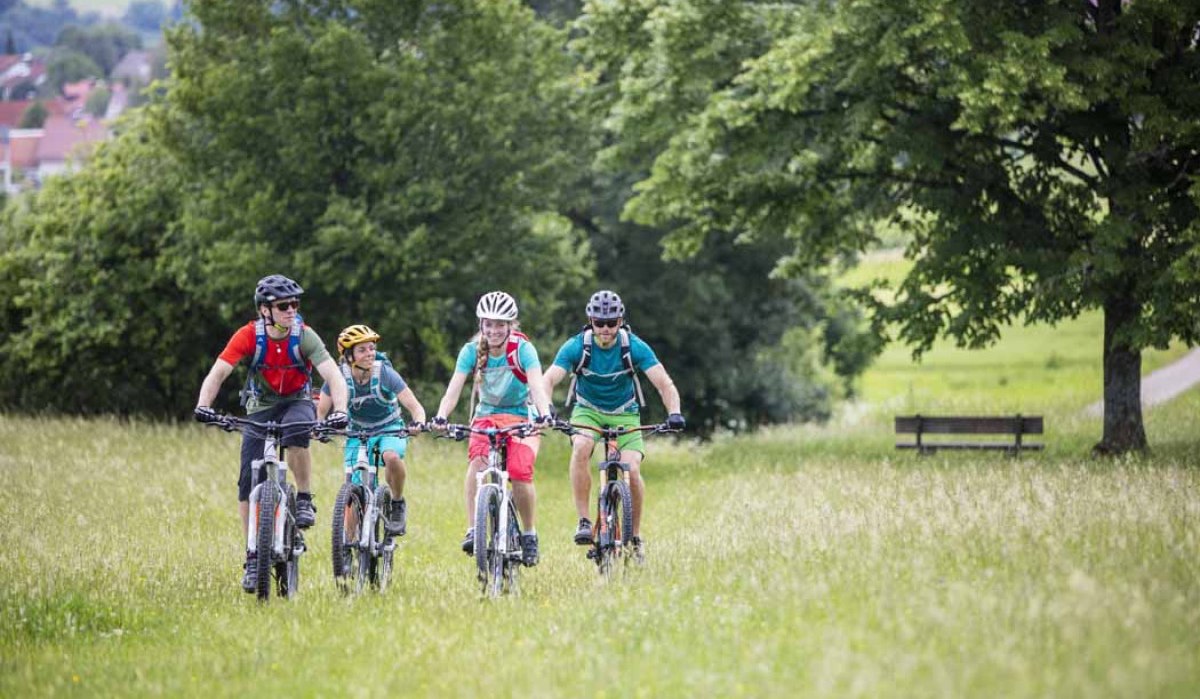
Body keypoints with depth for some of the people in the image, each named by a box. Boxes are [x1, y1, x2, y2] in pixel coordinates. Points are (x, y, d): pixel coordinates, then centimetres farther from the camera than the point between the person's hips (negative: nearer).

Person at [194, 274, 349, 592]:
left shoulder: (304, 336, -20)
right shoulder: (249, 336, -18)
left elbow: (333, 375, -28)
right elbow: (217, 373, -23)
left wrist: (339, 411, -46)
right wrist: (203, 406, -41)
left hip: (297, 402, -2)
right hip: (261, 407, 2)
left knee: (296, 434, -39)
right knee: (248, 482, -7)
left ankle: (304, 499, -16)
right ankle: (253, 556, 4)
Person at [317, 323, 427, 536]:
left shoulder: (385, 373, -21)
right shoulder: (339, 377, -17)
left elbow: (415, 407, -23)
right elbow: (321, 411, -14)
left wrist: (418, 423, -45)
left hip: (390, 428, -2)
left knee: (391, 456, -36)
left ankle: (398, 504, -10)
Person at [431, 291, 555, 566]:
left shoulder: (523, 349, -17)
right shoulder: (472, 350, -11)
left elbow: (537, 384, -30)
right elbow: (454, 387, -21)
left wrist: (544, 414, -50)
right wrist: (441, 415, -40)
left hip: (521, 416, -2)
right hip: (487, 415, 2)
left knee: (520, 474, -23)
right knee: (477, 460, -30)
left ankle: (529, 534, 1)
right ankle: (472, 530, -28)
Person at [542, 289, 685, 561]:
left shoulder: (634, 347, -18)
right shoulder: (577, 346, -19)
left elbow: (664, 383, -23)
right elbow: (549, 380, -27)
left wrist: (674, 412, -42)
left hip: (624, 414, 0)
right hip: (587, 410, 0)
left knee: (632, 469, -21)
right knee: (581, 448, -33)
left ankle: (635, 536, 0)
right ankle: (584, 522, -25)